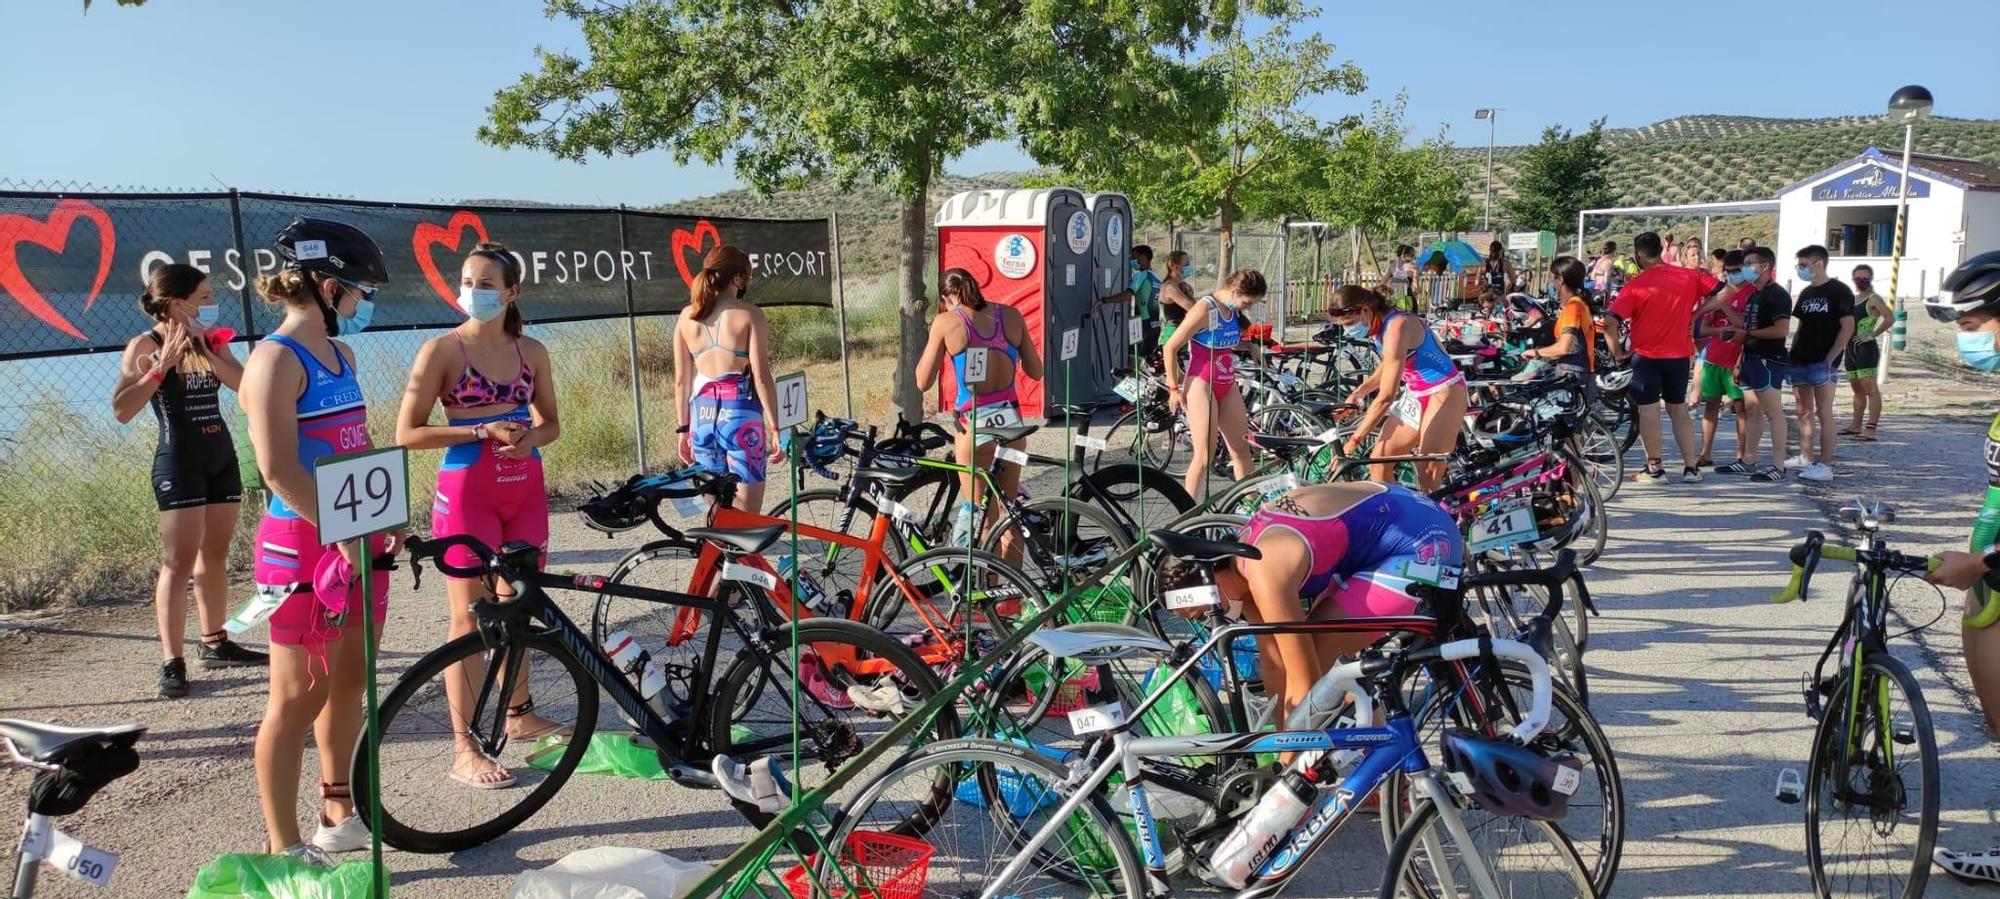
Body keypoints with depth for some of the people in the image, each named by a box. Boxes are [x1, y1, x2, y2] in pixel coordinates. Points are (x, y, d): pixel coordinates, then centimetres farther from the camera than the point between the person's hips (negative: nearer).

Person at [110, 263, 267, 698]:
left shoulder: (211, 342, 9)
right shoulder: (146, 345, -7)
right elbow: (122, 410, -16)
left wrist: (208, 351, -13)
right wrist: (162, 365, -22)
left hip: (221, 456, 6)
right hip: (179, 461, -6)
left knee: (215, 554, 11)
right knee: (179, 561, -8)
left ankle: (215, 644, 21)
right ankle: (172, 662, -6)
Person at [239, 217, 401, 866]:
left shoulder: (340, 355, 12)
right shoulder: (276, 358, -14)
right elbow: (279, 468, -21)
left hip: (355, 537, 8)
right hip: (302, 543, -8)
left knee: (350, 679, 16)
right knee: (299, 695, -1)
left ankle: (338, 811, 32)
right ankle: (284, 849, 10)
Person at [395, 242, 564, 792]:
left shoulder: (531, 352, 6)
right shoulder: (442, 350, -6)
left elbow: (551, 422, 16)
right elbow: (407, 433, -8)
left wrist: (529, 438, -7)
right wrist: (481, 430, -17)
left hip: (525, 490, 5)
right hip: (467, 492, -5)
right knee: (470, 618, -2)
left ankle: (519, 714, 33)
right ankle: (466, 749, 5)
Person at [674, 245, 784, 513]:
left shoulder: (687, 317, 7)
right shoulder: (750, 315, -6)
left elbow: (681, 380, 8)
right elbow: (761, 377, -10)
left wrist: (684, 429, 16)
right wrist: (775, 429, -6)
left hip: (703, 417, 5)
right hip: (741, 413, -4)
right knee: (746, 516, 2)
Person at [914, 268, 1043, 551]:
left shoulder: (946, 322, -5)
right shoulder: (1011, 315, 3)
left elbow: (923, 380, 0)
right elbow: (1036, 371, 8)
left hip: (974, 425, -4)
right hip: (1010, 421, 4)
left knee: (983, 518, 7)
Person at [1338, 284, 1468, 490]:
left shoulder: (1396, 327, -26)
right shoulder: (1380, 327, 1)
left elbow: (1386, 397, -30)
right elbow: (1387, 368, 20)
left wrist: (1354, 440, -28)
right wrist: (1357, 393, 3)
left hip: (1443, 395, -9)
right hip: (1415, 394, 9)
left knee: (1428, 479, -8)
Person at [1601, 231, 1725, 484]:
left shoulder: (1636, 285, -12)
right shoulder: (1689, 276, 1)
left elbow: (1611, 322, -19)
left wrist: (1617, 351, -8)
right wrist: (1695, 314, 6)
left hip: (1647, 356, -4)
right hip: (1679, 354, 4)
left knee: (1648, 411, 3)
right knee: (1679, 409, 14)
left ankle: (1654, 469, 5)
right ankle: (1691, 468, 14)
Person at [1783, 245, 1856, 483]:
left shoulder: (1839, 291, -5)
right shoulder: (1806, 293, 16)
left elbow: (1847, 328, -10)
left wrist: (1830, 358, -16)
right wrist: (1792, 354, 11)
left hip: (1822, 362, -7)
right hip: (1800, 360, 7)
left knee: (1823, 413, -7)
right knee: (1804, 412, 12)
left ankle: (1825, 465, -7)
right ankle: (1805, 458, 20)